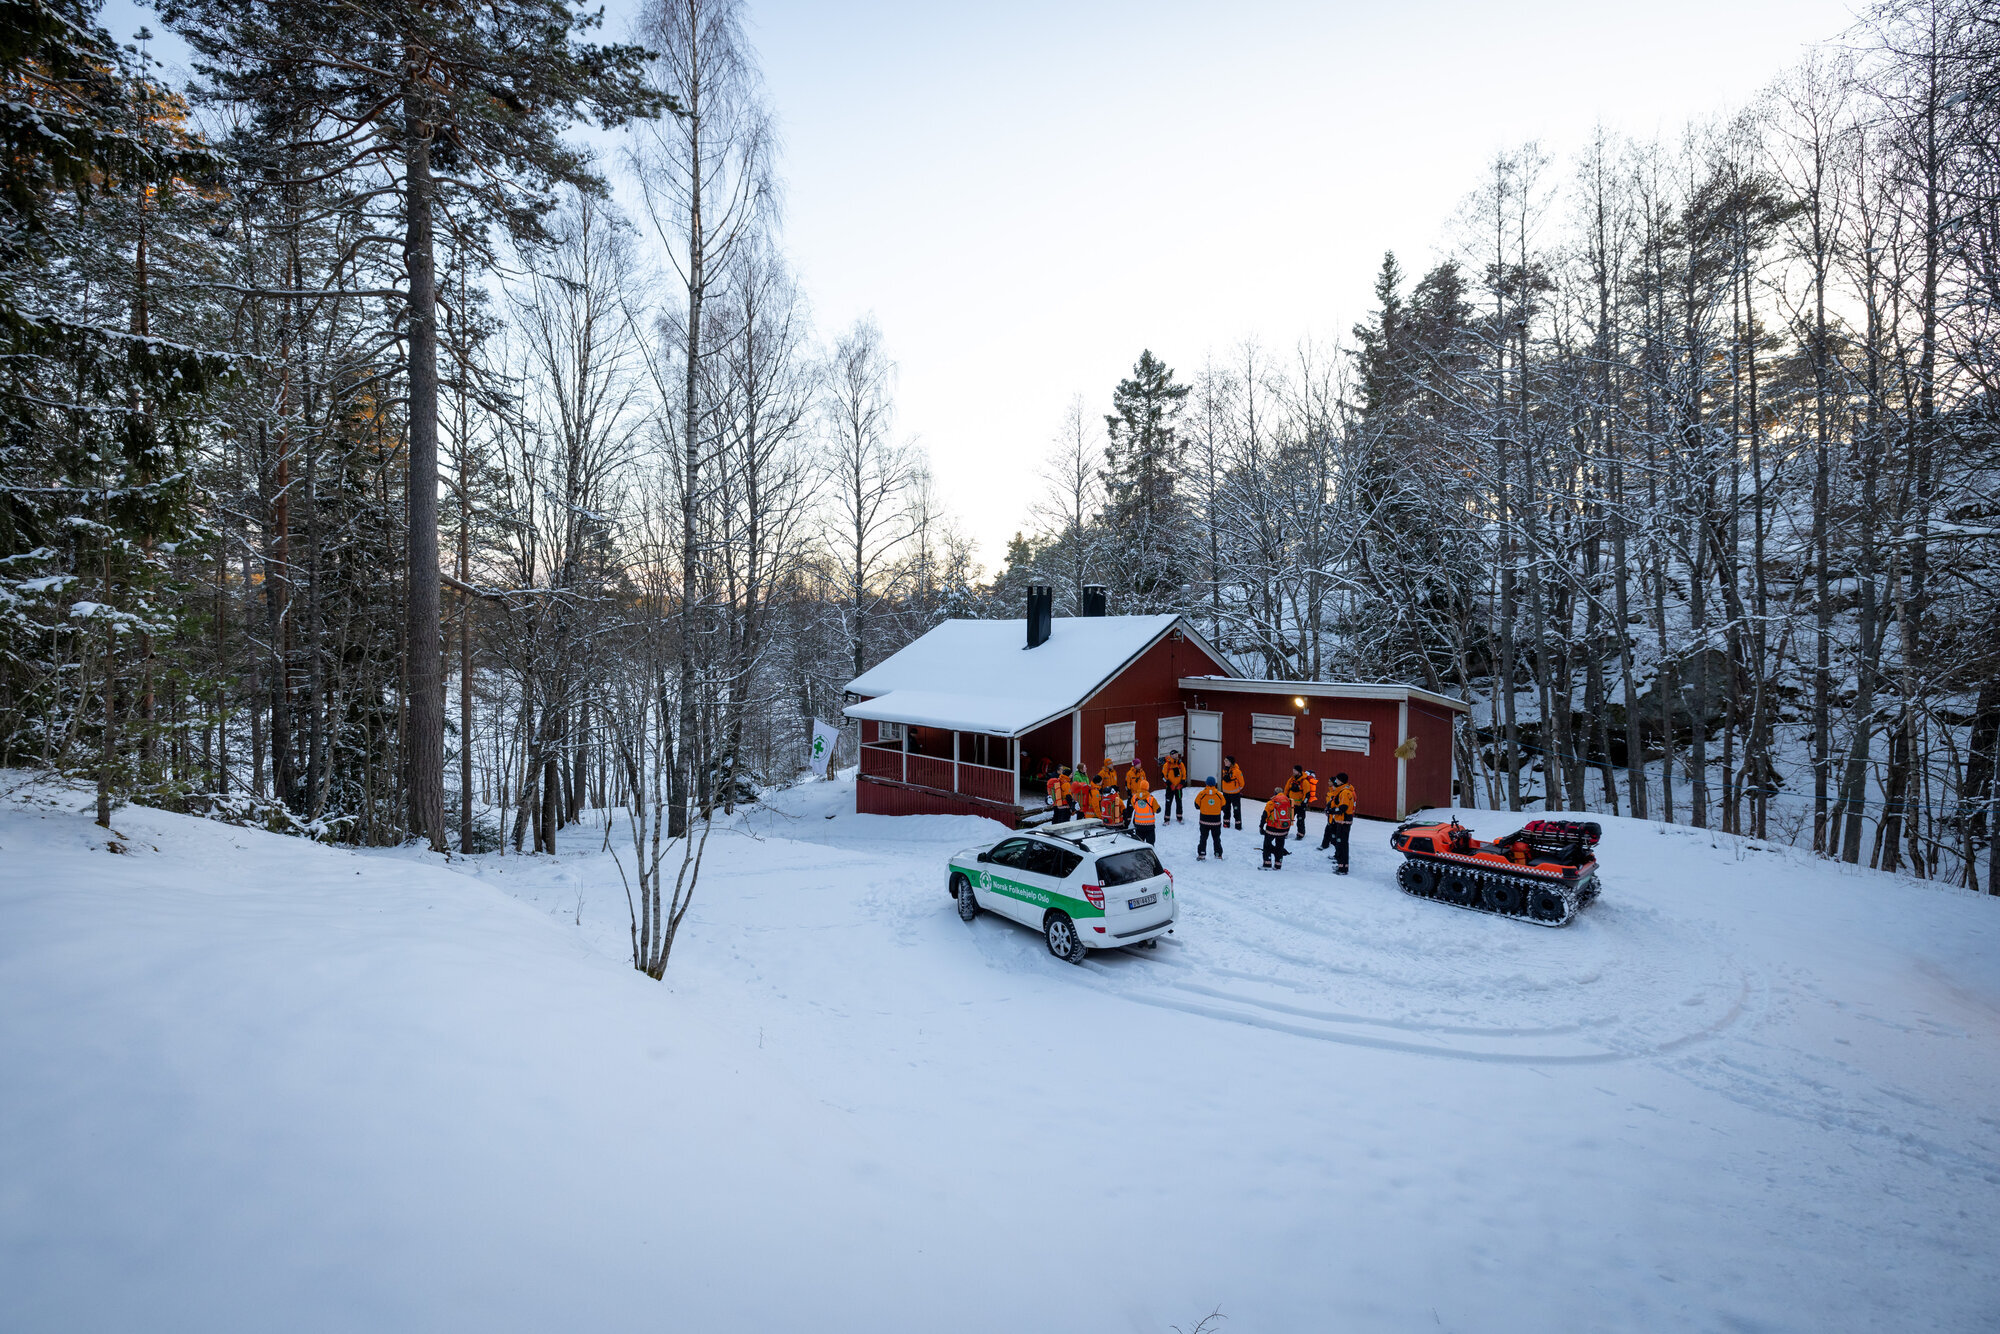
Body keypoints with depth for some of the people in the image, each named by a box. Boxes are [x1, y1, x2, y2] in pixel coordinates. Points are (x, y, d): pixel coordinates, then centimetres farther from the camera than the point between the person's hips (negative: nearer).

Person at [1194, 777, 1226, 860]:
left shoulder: (1201, 794, -10)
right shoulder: (1219, 794, -5)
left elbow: (1197, 806, -2)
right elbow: (1223, 807, 3)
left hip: (1204, 820, -1)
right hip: (1216, 821, 1)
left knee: (1203, 838, 11)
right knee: (1216, 838, 15)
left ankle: (1201, 855, 8)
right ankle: (1218, 855, 17)